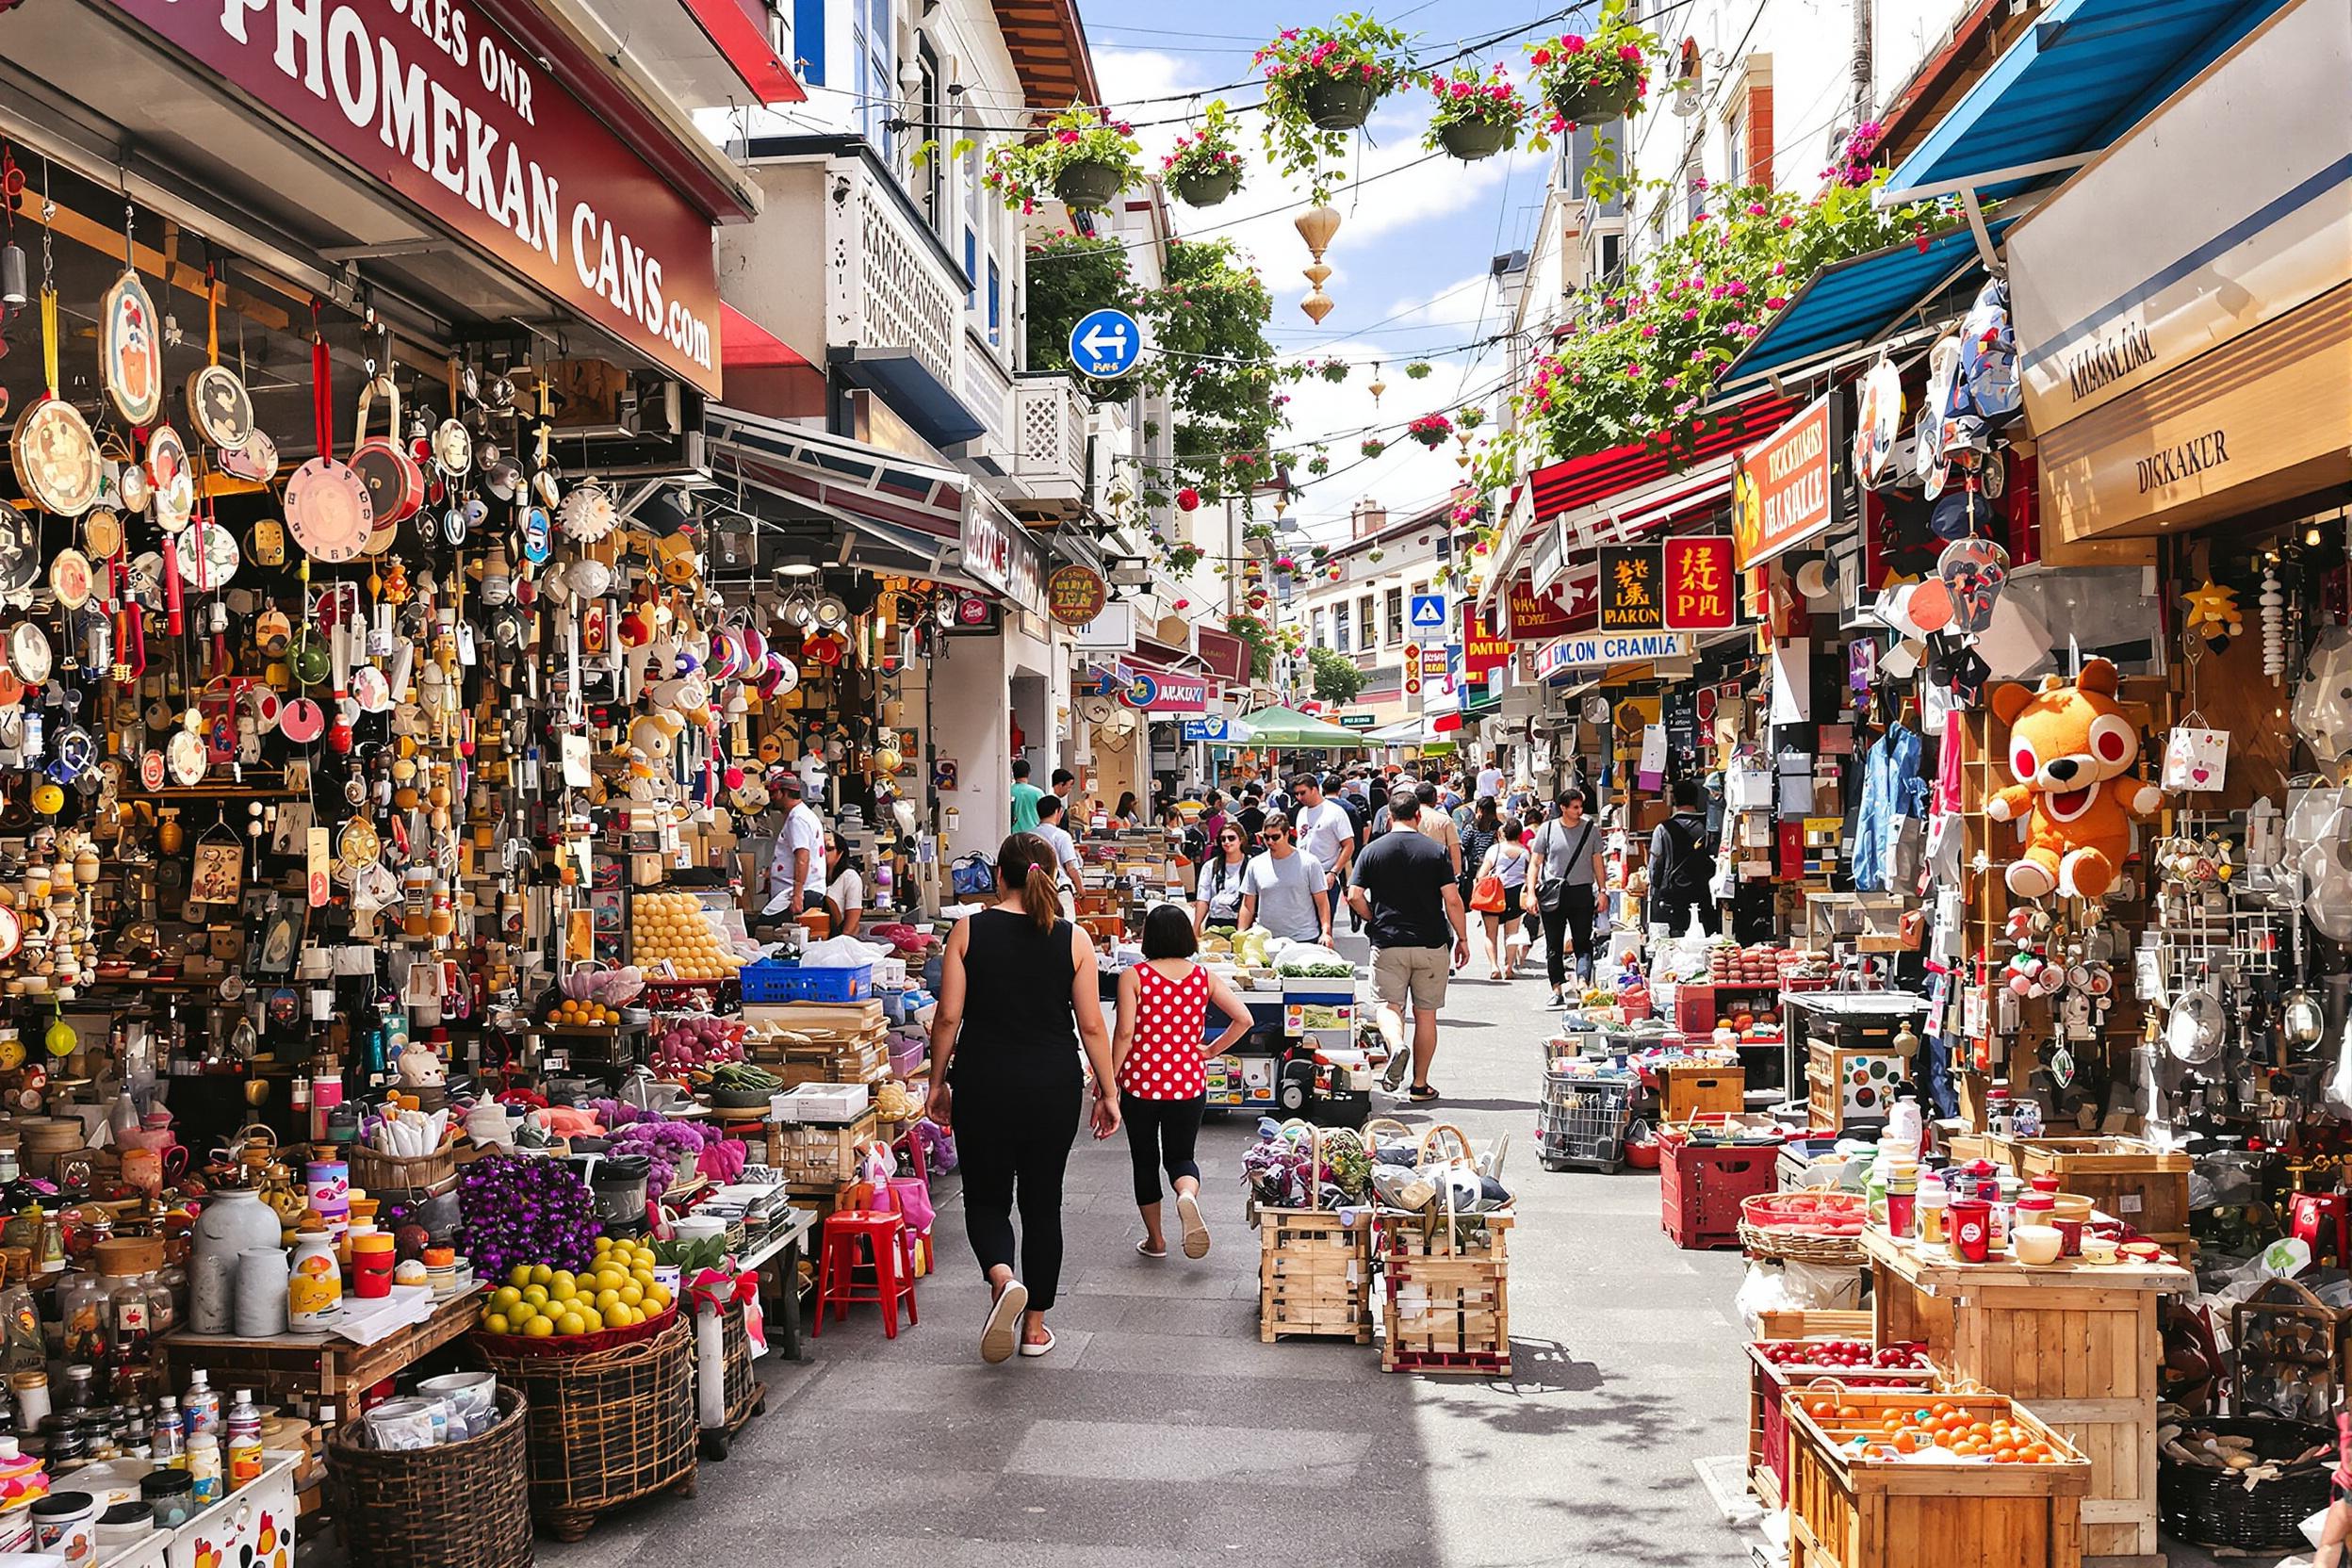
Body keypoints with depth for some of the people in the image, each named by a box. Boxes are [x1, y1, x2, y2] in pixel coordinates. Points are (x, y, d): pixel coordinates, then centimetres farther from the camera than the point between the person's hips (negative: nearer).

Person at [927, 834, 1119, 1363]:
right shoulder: (1073, 939, -3)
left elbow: (948, 1016, -5)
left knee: (986, 1195, 13)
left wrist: (939, 1082, 8)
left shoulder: (969, 931, -5)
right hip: (1053, 1085, 1)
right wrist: (1108, 1092, 7)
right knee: (1042, 1201, 13)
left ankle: (1002, 1276, -17)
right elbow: (1091, 1026, -3)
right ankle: (1035, 1325, 19)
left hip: (983, 1081, -1)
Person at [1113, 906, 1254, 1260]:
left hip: (1140, 1084, -2)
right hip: (1189, 1085, 2)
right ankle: (1188, 1194, -18)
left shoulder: (1133, 977, -8)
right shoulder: (1204, 977, 1)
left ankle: (1155, 1240, 24)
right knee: (1180, 1156, 16)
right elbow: (1244, 1019, -4)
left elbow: (1125, 1034, -13)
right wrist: (1212, 1050, 9)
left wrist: (1110, 1080, -4)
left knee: (1145, 1160, 15)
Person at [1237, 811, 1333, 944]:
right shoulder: (1255, 865, 7)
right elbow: (1248, 906, 10)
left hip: (1303, 939, -2)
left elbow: (1322, 902, 0)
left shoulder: (1309, 862, -1)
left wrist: (1326, 932, -10)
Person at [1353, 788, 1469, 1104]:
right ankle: (1420, 1084, 13)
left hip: (1388, 944, 0)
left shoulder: (1372, 851, 0)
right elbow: (1452, 900, -7)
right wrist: (1462, 939, 3)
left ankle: (1396, 1044, -27)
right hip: (1431, 944, 0)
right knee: (1425, 1014, 9)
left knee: (1389, 1005, 5)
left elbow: (1354, 897, -5)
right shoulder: (1435, 851, -3)